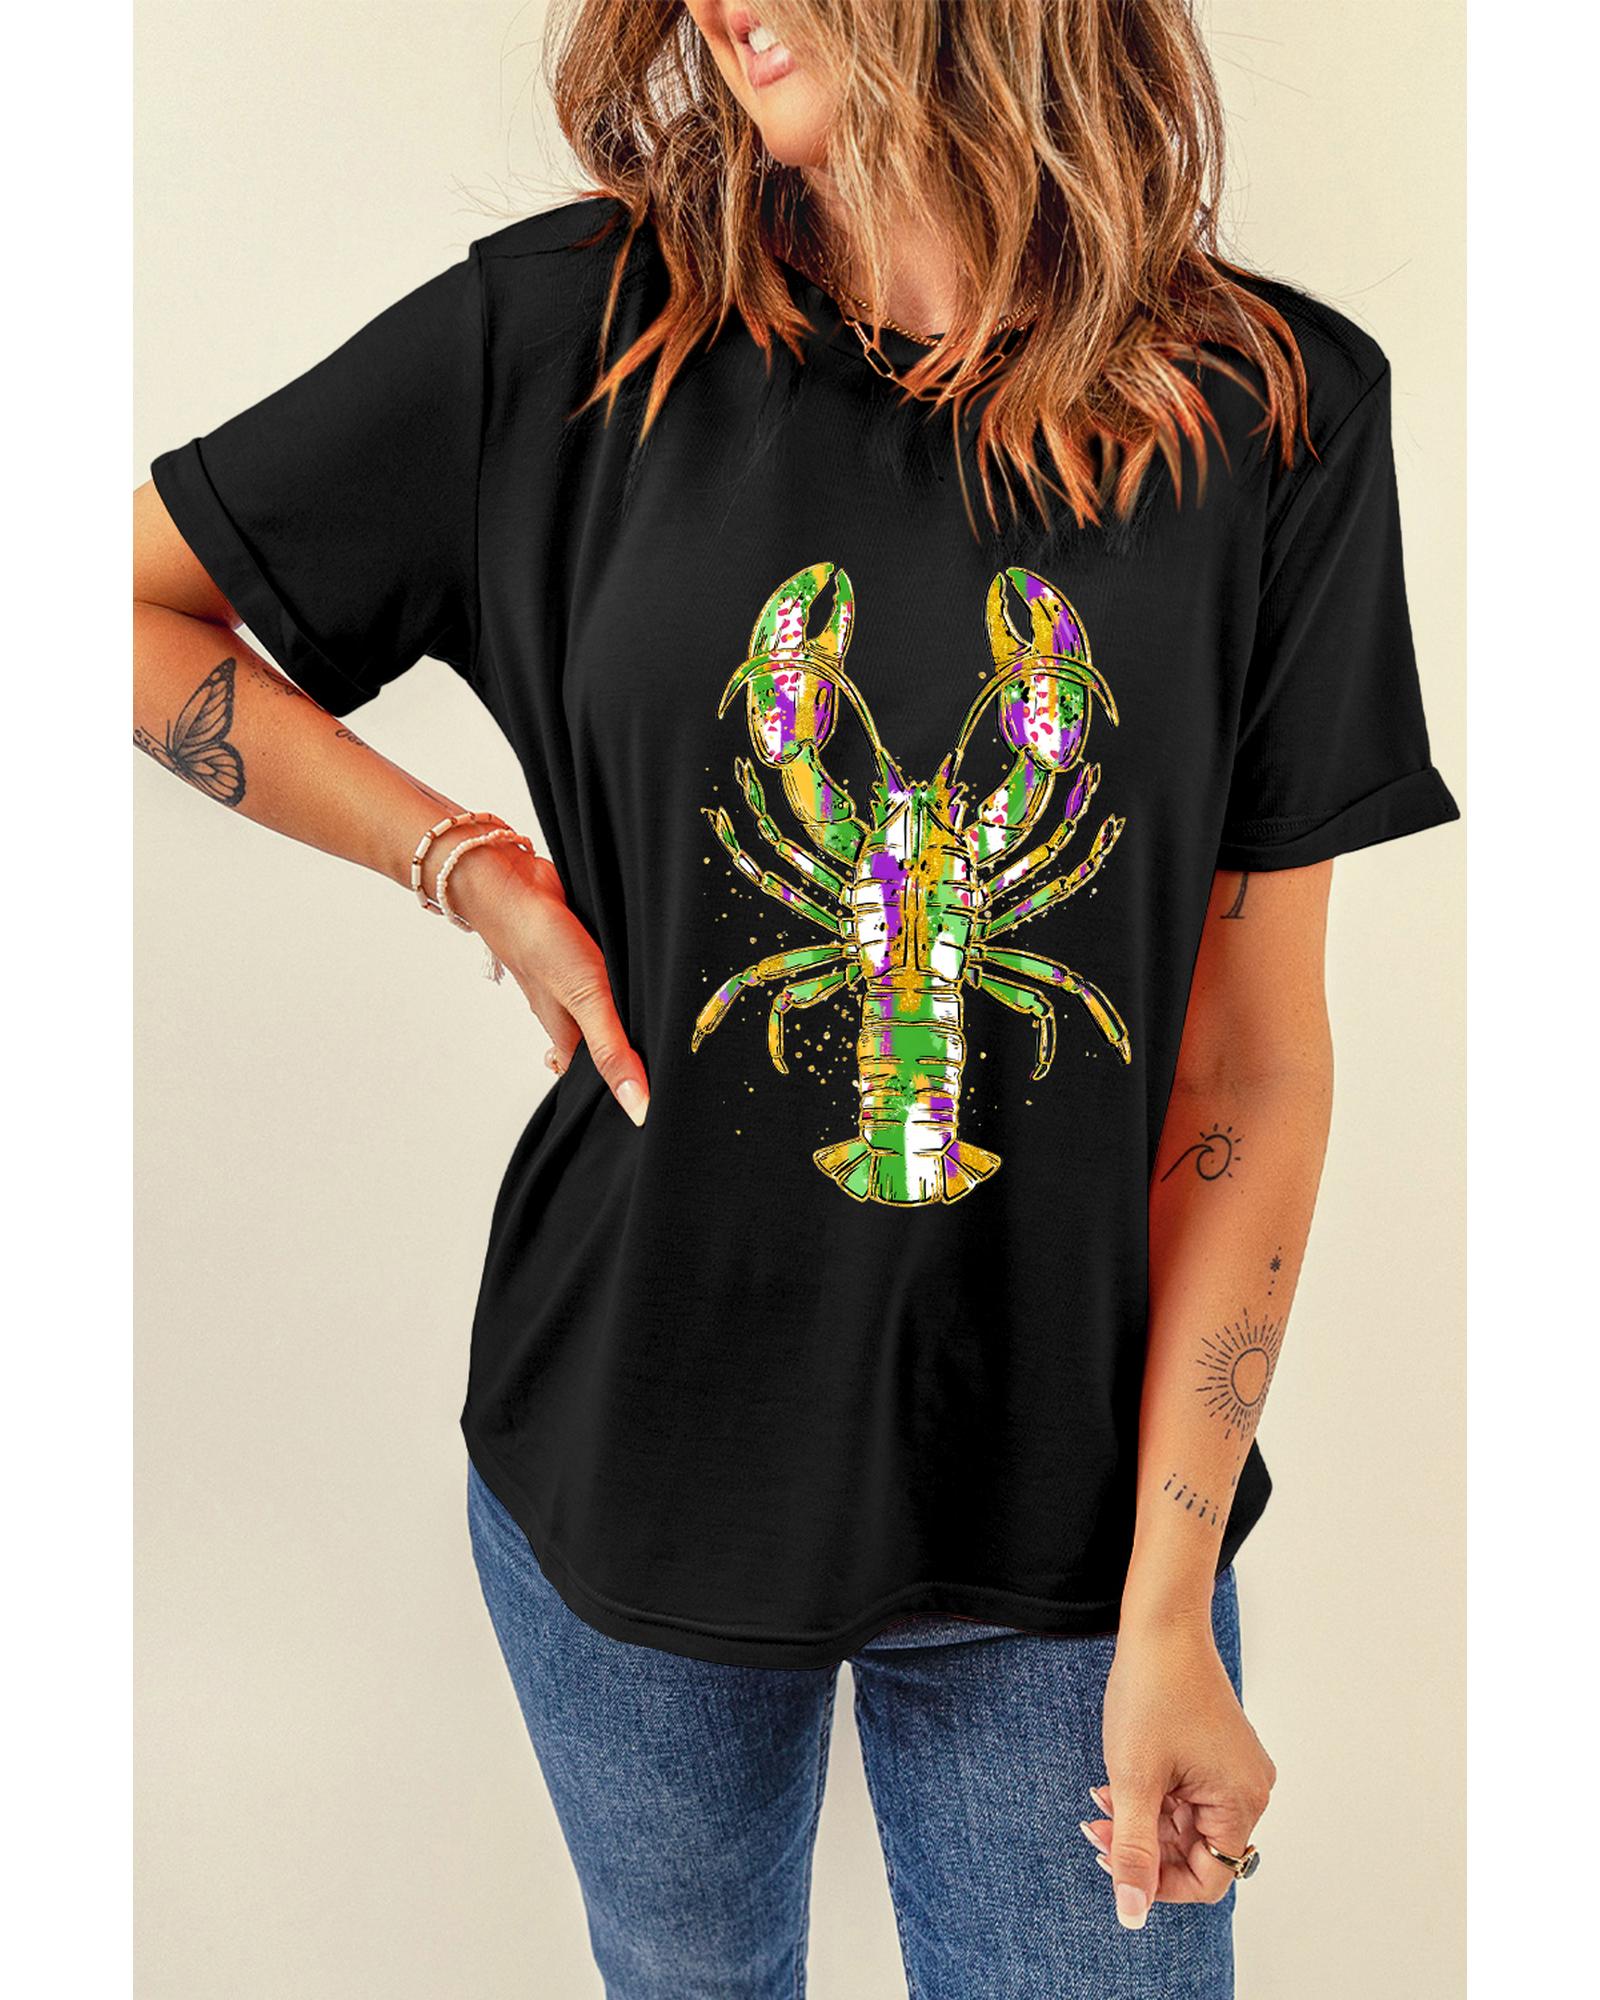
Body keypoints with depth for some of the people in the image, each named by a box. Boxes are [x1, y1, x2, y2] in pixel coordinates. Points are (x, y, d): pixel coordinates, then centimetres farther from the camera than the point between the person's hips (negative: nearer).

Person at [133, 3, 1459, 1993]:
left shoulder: (1285, 409, -8)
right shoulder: (565, 335, -8)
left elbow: (1257, 1051, -7)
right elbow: (134, 599, 2)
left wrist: (1168, 1601, -7)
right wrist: (479, 872, -10)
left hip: (1059, 1511, 0)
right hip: (631, 1446, 1)